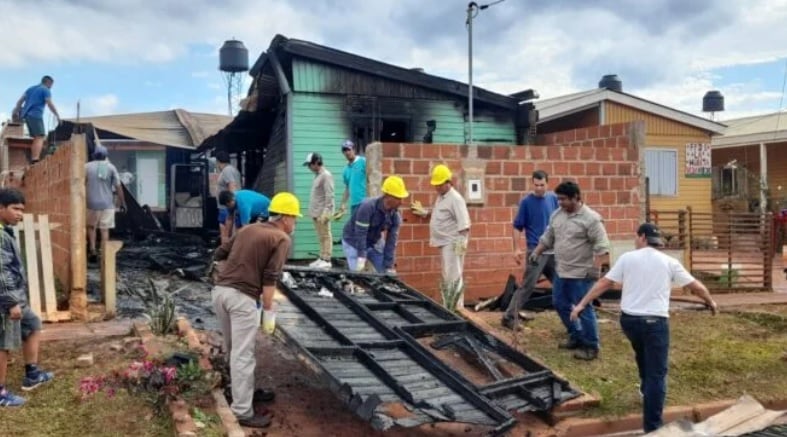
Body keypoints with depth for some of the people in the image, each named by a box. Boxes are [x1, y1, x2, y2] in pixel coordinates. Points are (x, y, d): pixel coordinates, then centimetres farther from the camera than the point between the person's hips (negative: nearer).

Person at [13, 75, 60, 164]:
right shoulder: (46, 90, 1)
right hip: (35, 115, -8)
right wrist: (57, 116, -3)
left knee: (36, 138, 13)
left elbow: (20, 101, 19)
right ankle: (35, 160, -29)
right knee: (40, 137, -14)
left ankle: (32, 160, 8)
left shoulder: (31, 88, 24)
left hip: (26, 114, 8)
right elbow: (50, 104, -9)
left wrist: (17, 111, 18)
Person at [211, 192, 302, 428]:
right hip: (242, 297, -8)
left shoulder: (248, 229, 18)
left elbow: (219, 254, 18)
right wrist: (268, 309, -5)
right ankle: (244, 412, 2)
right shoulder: (282, 239, -2)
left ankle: (243, 390, 38)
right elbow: (270, 278, -11)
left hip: (219, 290, 8)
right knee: (243, 354, -3)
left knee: (233, 349, 21)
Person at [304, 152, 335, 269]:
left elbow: (329, 196, -18)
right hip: (316, 212, 9)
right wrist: (313, 211, 17)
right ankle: (322, 258, 15)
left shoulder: (326, 175, -11)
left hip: (322, 212, -9)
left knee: (325, 236, -6)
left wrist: (325, 212, -22)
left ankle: (327, 260, -6)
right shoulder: (317, 176, 17)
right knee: (321, 237, 11)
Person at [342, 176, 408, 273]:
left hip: (375, 242, 6)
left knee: (390, 275, 0)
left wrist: (389, 267, -13)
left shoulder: (396, 216, -14)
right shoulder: (367, 207, -30)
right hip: (353, 242, -5)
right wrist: (361, 259, -31)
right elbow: (360, 235, -29)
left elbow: (391, 243, -12)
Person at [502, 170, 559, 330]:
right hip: (535, 251, -5)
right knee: (528, 286, -7)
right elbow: (517, 227, -6)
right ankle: (509, 317, 0)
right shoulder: (526, 202, -7)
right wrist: (516, 249, -13)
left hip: (554, 251, 5)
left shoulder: (553, 198, 5)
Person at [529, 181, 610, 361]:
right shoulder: (556, 215, 7)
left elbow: (601, 244, -18)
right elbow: (547, 237, 18)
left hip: (581, 274, -8)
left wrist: (595, 267, -23)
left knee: (583, 309, -2)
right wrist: (536, 253, 10)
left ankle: (591, 347, 10)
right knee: (560, 304, 16)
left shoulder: (590, 218, -16)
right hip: (561, 272, 8)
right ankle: (577, 336, 32)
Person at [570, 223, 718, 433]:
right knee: (657, 374, 0)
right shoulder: (669, 262, 5)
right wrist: (711, 301, 33)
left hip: (629, 319, 2)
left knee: (642, 354, 33)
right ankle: (652, 426, -3)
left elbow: (604, 283, 1)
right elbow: (695, 285, 13)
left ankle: (646, 389, 53)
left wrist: (582, 304, 5)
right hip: (655, 321, -2)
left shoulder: (627, 258, 3)